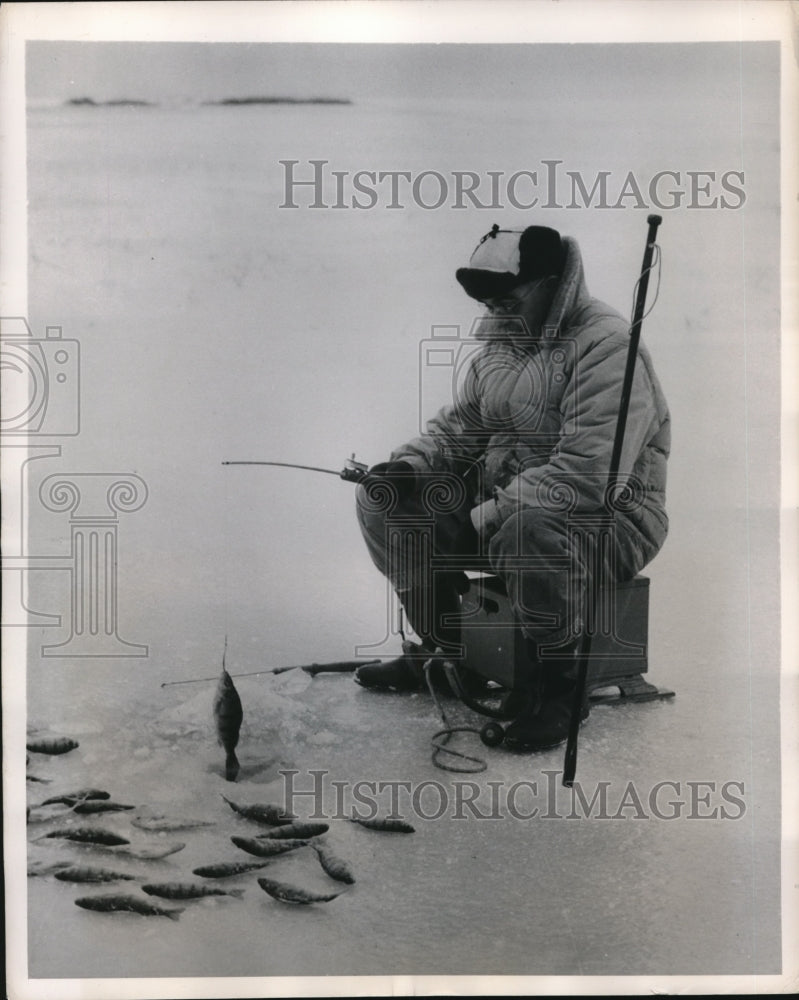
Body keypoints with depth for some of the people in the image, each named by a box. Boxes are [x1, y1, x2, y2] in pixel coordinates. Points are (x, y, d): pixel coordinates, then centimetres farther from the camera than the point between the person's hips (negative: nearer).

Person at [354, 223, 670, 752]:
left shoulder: (607, 346, -20)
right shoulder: (498, 342, 8)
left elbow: (588, 475, -30)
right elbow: (457, 426, 15)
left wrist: (485, 517, -25)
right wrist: (407, 466, -7)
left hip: (609, 515, -8)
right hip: (501, 496, 8)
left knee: (528, 532, -41)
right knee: (385, 504, -3)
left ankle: (560, 686, -15)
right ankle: (447, 650, 13)